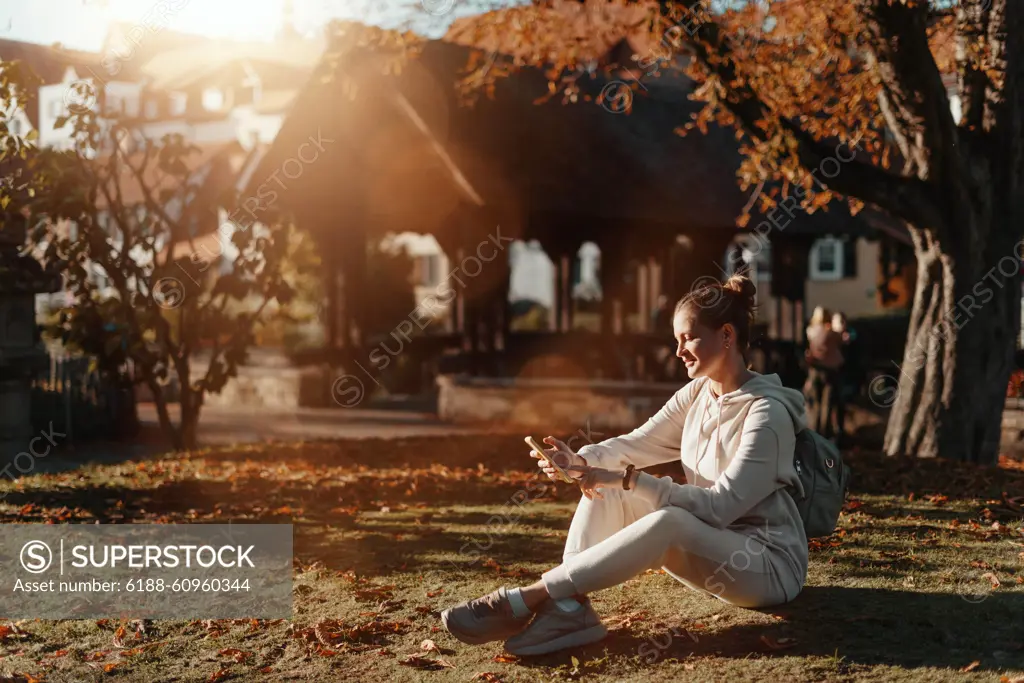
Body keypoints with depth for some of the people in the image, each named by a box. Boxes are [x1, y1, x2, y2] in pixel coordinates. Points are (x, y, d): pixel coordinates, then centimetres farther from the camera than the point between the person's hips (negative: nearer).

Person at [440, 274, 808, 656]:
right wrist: (581, 461, -19)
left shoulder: (766, 412, -19)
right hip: (708, 550, 8)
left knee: (667, 522, -36)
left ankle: (525, 600, -34)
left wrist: (631, 481, -28)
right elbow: (636, 444, 2)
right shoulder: (696, 394, 6)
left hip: (768, 564, -8)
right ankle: (569, 608, -28)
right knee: (603, 490, -7)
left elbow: (722, 506, -24)